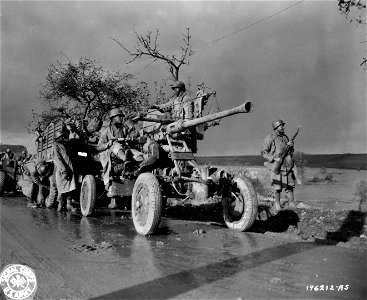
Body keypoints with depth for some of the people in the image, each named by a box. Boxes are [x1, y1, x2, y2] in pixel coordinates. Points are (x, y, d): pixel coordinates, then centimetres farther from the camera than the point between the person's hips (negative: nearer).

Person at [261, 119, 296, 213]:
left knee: (290, 186, 7)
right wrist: (274, 158, -17)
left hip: (287, 166, 5)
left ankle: (292, 205, 16)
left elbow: (291, 151, 22)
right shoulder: (270, 138, -4)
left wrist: (290, 146, -1)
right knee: (277, 188, -2)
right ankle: (277, 205, 14)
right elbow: (263, 152, -7)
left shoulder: (285, 137, 15)